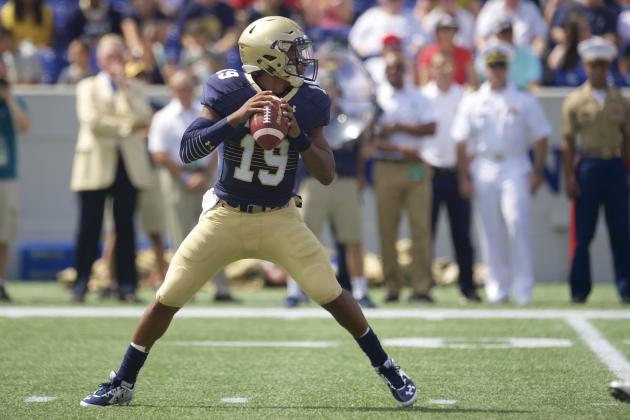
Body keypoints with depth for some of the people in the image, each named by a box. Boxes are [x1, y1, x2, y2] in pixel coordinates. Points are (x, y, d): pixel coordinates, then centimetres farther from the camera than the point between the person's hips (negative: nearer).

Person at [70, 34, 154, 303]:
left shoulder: (134, 89, 15)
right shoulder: (88, 87, 8)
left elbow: (143, 117, -4)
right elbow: (91, 121, -8)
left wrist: (124, 86, -8)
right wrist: (126, 126, -9)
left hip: (129, 165, 2)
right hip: (96, 165, -2)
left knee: (125, 226, 1)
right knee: (90, 226, -4)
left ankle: (126, 285, 3)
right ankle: (81, 284, 1)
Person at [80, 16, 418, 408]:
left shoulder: (307, 102, -8)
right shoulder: (229, 91, -15)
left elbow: (328, 175, -6)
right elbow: (188, 150, -21)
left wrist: (298, 135, -23)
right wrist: (235, 118, -33)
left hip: (279, 218, 1)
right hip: (226, 215, -1)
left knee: (331, 294, -8)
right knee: (168, 297, 1)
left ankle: (387, 368, 9)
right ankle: (122, 384, 15)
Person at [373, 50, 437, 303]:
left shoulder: (417, 96, 12)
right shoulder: (375, 96, 5)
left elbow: (430, 128, 1)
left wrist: (397, 127, -7)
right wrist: (401, 149, -14)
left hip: (416, 167, 1)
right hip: (386, 167, -1)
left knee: (420, 227, -6)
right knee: (387, 229, -2)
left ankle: (421, 287, -6)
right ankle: (392, 287, 3)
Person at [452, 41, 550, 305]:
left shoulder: (524, 102, 7)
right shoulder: (472, 102, 11)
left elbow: (540, 138, 7)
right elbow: (461, 142, 9)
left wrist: (537, 171, -3)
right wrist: (464, 177, 2)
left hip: (515, 169, -2)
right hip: (483, 171, 2)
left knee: (517, 222, -16)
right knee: (490, 231, 2)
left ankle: (523, 286, -14)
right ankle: (497, 287, 8)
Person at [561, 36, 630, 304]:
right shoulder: (575, 101, 2)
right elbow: (568, 142, 1)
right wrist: (570, 177, -5)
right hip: (587, 167, -2)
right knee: (583, 234, 0)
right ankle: (579, 290, 7)